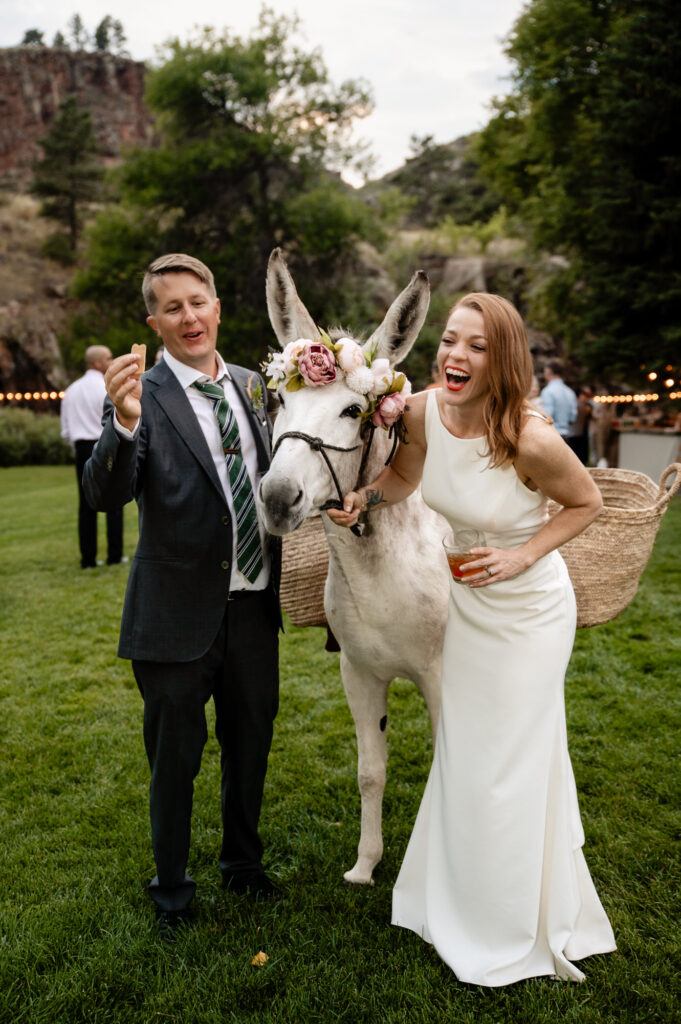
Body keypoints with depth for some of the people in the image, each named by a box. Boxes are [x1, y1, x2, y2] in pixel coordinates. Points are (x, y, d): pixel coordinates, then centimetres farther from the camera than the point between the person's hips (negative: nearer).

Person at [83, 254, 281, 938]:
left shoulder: (252, 386, 6)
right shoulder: (143, 398, -11)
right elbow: (105, 495, -25)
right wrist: (124, 423, -41)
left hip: (254, 606, 5)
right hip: (179, 615, -5)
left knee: (250, 744, 21)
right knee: (175, 758, 12)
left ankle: (242, 862, 46)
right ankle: (171, 888, 37)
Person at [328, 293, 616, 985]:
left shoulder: (531, 439, -29)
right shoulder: (423, 412, -15)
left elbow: (587, 502, -12)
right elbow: (405, 474, 6)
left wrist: (525, 555, -23)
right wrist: (363, 499, -13)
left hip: (529, 610, -5)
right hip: (468, 603, 6)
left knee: (508, 766, 6)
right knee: (462, 756, 20)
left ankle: (514, 933, 33)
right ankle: (459, 905, 46)